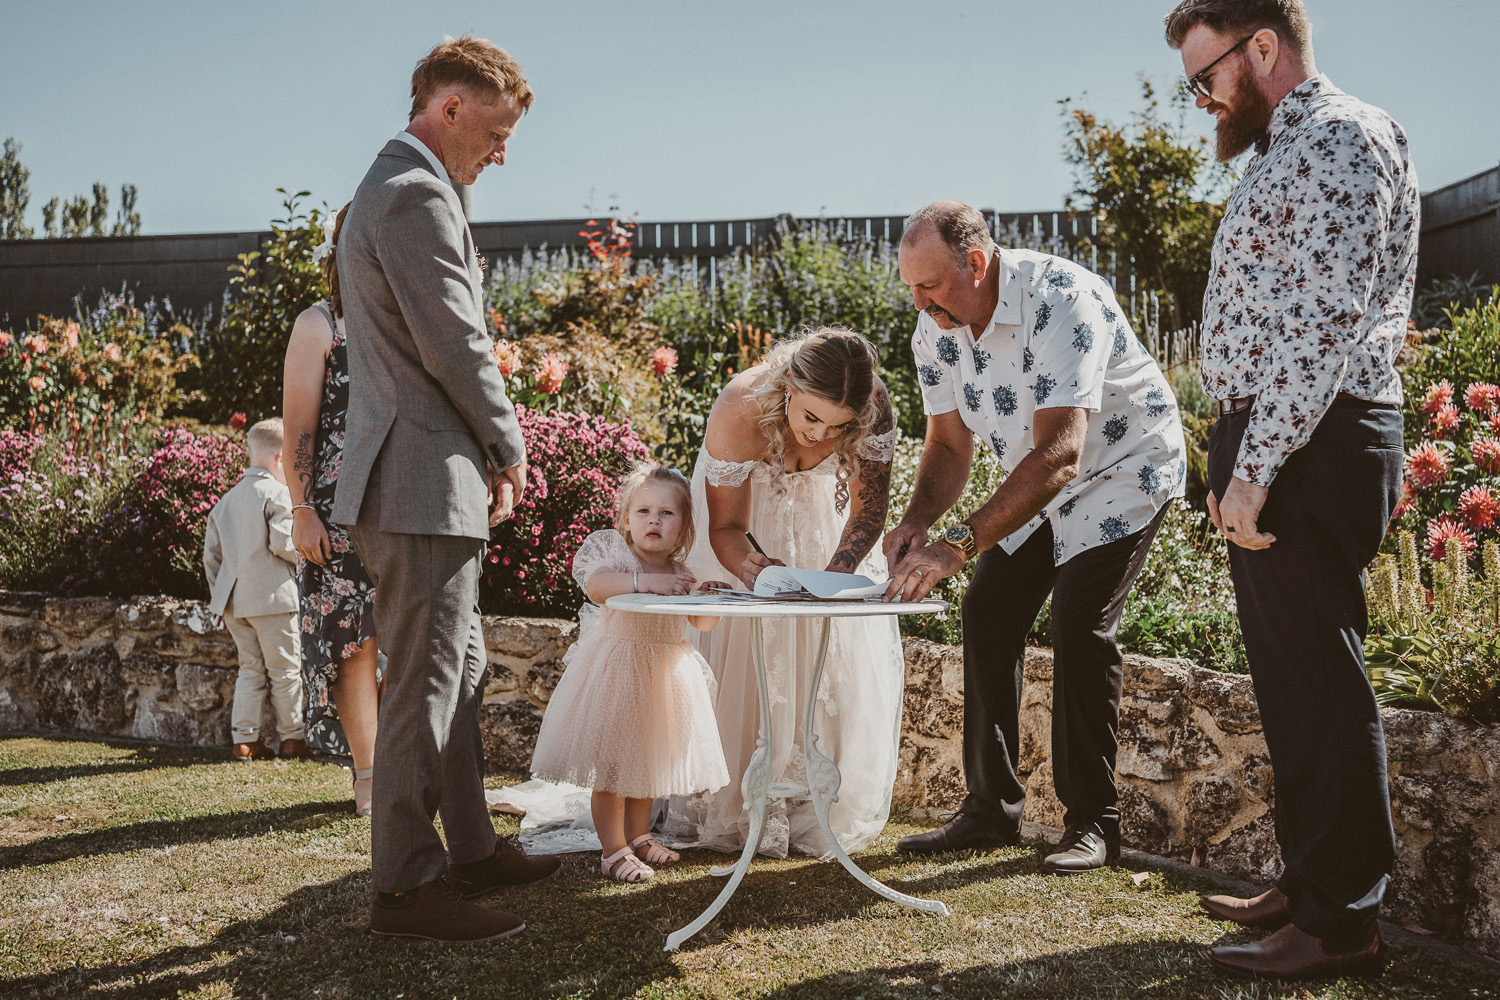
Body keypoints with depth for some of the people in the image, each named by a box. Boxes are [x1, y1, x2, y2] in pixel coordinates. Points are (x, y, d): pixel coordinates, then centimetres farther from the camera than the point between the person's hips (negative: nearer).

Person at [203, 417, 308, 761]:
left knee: (251, 668, 12)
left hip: (234, 599, 7)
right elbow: (282, 543, -18)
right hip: (272, 595, -7)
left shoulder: (226, 500, 16)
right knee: (285, 669, 3)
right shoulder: (277, 494, -9)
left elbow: (211, 552, 17)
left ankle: (243, 739, 9)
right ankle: (292, 738, 10)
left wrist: (219, 593, 23)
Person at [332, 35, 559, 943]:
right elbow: (457, 349, -19)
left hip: (421, 478, 11)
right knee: (424, 686, -4)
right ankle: (405, 885, 5)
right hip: (424, 485, -11)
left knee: (460, 671, 17)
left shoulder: (390, 189, 20)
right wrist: (509, 447, -4)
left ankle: (473, 851, 27)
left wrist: (490, 449, 16)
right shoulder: (418, 196, -15)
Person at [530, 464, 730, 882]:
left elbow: (702, 622, 10)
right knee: (611, 761, -2)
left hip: (665, 672, 5)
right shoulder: (613, 552, -10)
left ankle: (638, 836, 34)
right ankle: (614, 850, 9)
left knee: (647, 759, 17)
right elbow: (595, 585, -30)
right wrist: (645, 581, -39)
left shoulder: (682, 571, 4)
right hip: (617, 668, -5)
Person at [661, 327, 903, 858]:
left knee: (845, 653, -2)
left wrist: (834, 575, -40)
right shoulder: (739, 411, -40)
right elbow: (725, 528, -27)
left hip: (822, 506, 2)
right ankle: (728, 812, 10)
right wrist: (753, 568, -49)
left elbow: (868, 509, -22)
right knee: (736, 650, -5)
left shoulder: (873, 405, -35)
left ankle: (822, 814, 12)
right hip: (743, 495, -2)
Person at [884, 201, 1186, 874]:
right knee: (986, 612, -1)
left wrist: (959, 544, -48)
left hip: (1124, 468, -7)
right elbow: (950, 445, -3)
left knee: (1079, 621, -20)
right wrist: (915, 523, -24)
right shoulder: (934, 328, -11)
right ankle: (992, 810, 8)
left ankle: (1092, 821, -8)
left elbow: (1059, 452, -42)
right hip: (1038, 484, 7)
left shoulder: (1061, 301, -34)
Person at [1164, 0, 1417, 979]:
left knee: (1319, 681, -5)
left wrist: (1255, 468, -21)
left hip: (1308, 448, -10)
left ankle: (1343, 922, 3)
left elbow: (1326, 322, -20)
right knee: (1290, 677, 15)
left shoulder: (1339, 138, -9)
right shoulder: (1291, 150, 21)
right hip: (1280, 447, 10)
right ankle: (1308, 882, 26)